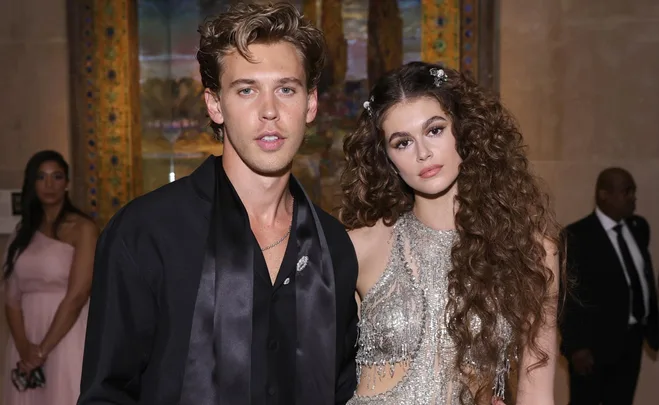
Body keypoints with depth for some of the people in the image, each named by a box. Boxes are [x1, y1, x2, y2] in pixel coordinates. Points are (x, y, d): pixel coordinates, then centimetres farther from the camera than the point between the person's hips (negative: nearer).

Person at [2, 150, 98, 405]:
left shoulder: (83, 228, -6)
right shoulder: (23, 231, 10)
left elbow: (76, 297, -14)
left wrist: (42, 351, -13)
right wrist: (24, 348, -11)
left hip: (66, 339, -5)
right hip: (27, 338, 5)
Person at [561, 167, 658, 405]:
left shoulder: (639, 227, 7)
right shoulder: (577, 236, -14)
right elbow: (568, 295, -15)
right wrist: (576, 346, -17)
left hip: (631, 339, 6)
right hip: (595, 342, -6)